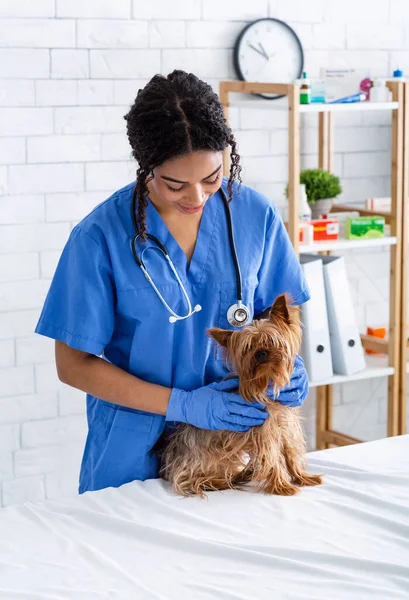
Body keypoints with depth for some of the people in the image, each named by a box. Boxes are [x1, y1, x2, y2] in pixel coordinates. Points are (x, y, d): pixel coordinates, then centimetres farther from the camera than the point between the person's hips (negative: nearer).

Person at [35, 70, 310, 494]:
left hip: (233, 430, 3)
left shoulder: (255, 214, -8)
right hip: (134, 449, -2)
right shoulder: (101, 236, -17)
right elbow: (74, 364, -12)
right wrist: (182, 404, -19)